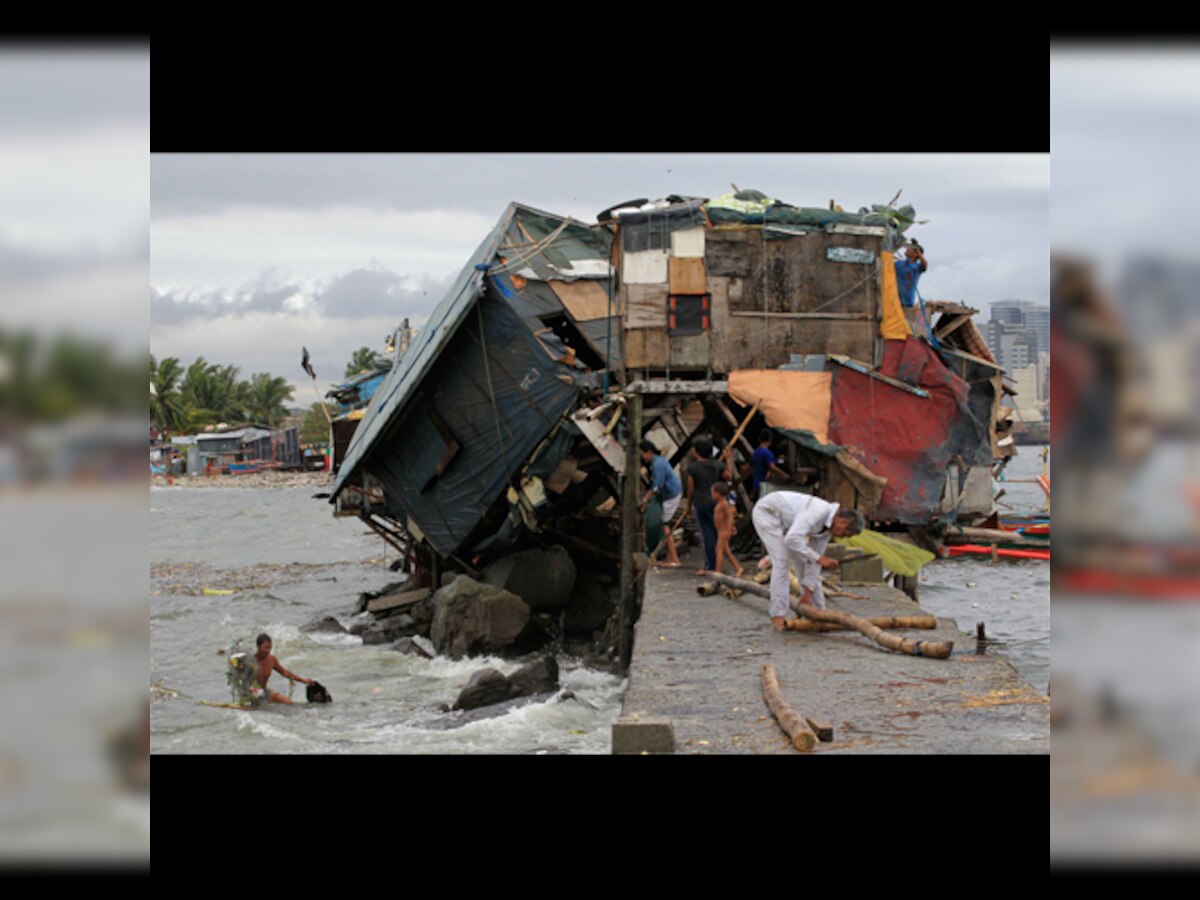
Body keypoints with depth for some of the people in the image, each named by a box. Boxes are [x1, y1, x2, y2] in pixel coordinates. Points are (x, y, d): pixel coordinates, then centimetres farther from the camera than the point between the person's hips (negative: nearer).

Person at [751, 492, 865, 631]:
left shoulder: (828, 526, -6)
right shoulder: (820, 511, -34)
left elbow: (814, 560, -1)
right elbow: (792, 539, -43)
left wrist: (808, 592, -6)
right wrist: (819, 559, -40)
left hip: (785, 521, 9)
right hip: (767, 512, -9)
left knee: (804, 561, 7)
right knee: (781, 561, -19)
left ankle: (818, 610, 18)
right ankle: (777, 616, -17)